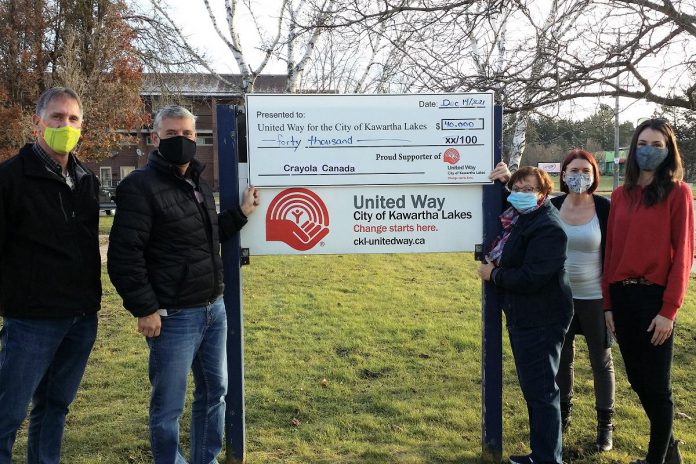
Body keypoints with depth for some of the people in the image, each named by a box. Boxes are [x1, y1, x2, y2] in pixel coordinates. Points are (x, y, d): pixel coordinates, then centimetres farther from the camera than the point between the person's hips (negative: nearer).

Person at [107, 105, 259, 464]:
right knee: (169, 406, 4)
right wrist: (145, 310, -18)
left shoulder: (198, 184, 13)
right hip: (173, 317, -8)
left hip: (214, 309, 8)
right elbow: (123, 256, -17)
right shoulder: (140, 186, -13)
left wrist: (241, 213, 12)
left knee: (215, 391, 19)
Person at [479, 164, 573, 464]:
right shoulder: (518, 218, 8)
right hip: (522, 318, 10)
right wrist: (503, 181, 11)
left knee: (541, 391, -2)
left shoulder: (547, 227, -20)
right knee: (532, 389, 19)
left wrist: (493, 275, -12)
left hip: (540, 323, -10)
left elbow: (531, 277, -27)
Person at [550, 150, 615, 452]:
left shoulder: (605, 209, -10)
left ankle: (605, 424, 24)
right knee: (561, 358, 15)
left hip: (594, 297, -2)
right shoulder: (551, 207, -5)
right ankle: (562, 414, 33)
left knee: (601, 361, 10)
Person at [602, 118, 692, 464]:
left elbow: (682, 254, -8)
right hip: (622, 296, 5)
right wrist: (608, 303, 7)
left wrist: (669, 310, -13)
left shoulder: (678, 193, -4)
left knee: (656, 385, 5)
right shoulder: (621, 195, 11)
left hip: (655, 296, -5)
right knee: (637, 380, 15)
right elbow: (611, 251, 10)